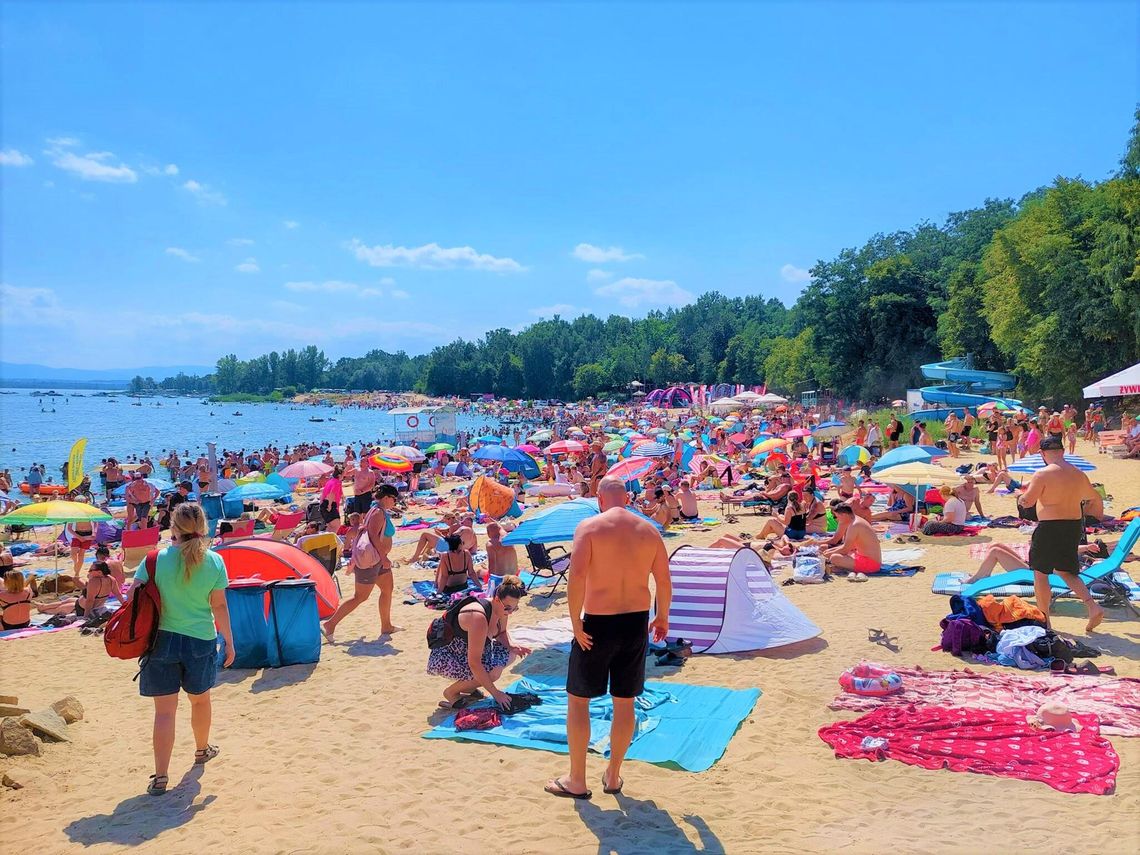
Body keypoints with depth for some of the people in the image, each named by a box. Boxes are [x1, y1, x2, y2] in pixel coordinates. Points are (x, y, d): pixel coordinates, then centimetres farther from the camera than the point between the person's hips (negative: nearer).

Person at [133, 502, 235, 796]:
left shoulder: (157, 559, -9)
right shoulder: (214, 562, -6)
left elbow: (133, 598, -8)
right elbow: (219, 606, -1)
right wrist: (229, 641, 8)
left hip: (162, 639, -1)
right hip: (201, 640, 2)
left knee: (164, 710, 3)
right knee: (200, 698, 23)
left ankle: (160, 776, 1)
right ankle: (202, 750, 44)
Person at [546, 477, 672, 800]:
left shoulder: (589, 527, -8)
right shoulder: (648, 529, 3)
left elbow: (577, 575, -20)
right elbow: (664, 580, 5)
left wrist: (575, 622, -13)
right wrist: (662, 618, 18)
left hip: (598, 622, -4)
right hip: (636, 621, 4)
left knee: (578, 699, 11)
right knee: (624, 702, 15)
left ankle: (577, 781, 19)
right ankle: (613, 777, 28)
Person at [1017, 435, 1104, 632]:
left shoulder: (1043, 474, -15)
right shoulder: (1079, 474, 5)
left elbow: (1027, 502, -16)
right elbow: (1093, 496, 22)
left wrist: (1020, 496, 6)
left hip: (1050, 527, -6)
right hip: (1074, 527, 6)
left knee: (1040, 572, 8)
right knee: (1066, 571, 20)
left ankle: (1044, 620, 11)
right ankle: (1093, 607, 2)